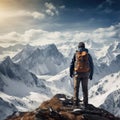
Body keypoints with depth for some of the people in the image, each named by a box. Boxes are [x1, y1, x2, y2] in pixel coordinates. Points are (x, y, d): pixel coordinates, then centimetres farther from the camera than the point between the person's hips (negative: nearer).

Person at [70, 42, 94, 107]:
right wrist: (91, 75, 11)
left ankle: (76, 102, 2)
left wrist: (71, 73, 10)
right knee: (85, 89, 10)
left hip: (77, 73, -1)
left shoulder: (76, 54, 0)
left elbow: (72, 64, -1)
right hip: (85, 74, 1)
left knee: (76, 88, 8)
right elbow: (91, 65, 3)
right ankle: (85, 103, 8)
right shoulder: (88, 55, 3)